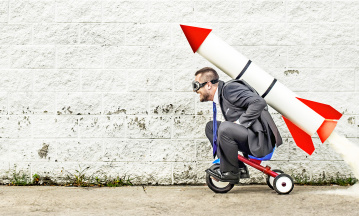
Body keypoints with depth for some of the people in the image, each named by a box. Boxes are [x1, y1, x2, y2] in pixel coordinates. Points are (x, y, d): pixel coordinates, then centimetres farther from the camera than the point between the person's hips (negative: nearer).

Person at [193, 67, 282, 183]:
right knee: (210, 127, 13)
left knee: (225, 128, -31)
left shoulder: (230, 88, -15)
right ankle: (239, 168, 6)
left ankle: (231, 172, -11)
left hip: (260, 139, -10)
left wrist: (239, 122, -21)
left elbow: (259, 102, -25)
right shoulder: (220, 96, 15)